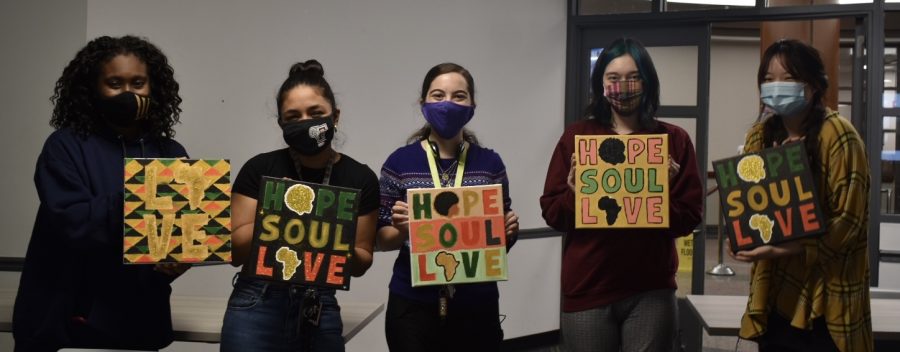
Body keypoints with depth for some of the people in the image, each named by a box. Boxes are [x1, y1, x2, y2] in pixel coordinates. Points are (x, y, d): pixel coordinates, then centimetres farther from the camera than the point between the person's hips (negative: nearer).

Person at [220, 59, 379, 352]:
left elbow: (361, 264, 4)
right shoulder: (259, 169, -5)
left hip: (320, 310, 2)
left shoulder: (360, 178, -2)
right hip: (257, 307, -1)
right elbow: (235, 251, -4)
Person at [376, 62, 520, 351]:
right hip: (413, 306, -1)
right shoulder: (400, 161, -2)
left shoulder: (490, 163, 2)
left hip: (477, 306, 1)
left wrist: (510, 233, -10)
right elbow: (383, 240, 2)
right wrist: (402, 230, -18)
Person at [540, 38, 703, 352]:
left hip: (651, 290, 0)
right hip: (587, 288, 0)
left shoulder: (674, 140, 3)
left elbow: (690, 217, 1)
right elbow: (551, 211, 2)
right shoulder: (576, 136, 3)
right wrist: (574, 195, -17)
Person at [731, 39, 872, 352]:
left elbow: (849, 219, -14)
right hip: (773, 294, 5)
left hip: (824, 300, -5)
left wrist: (784, 249, -23)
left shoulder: (838, 136, -11)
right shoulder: (760, 136, 8)